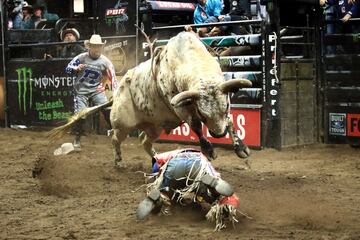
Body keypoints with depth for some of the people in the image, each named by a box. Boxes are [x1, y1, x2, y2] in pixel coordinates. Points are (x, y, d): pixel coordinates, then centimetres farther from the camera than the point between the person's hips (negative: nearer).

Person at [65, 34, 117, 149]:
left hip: (96, 90, 1)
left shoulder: (105, 61, -4)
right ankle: (77, 139, 11)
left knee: (108, 110, -13)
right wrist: (76, 68, -26)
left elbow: (112, 77, -1)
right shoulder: (81, 57, -6)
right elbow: (68, 69, -5)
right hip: (81, 91, -1)